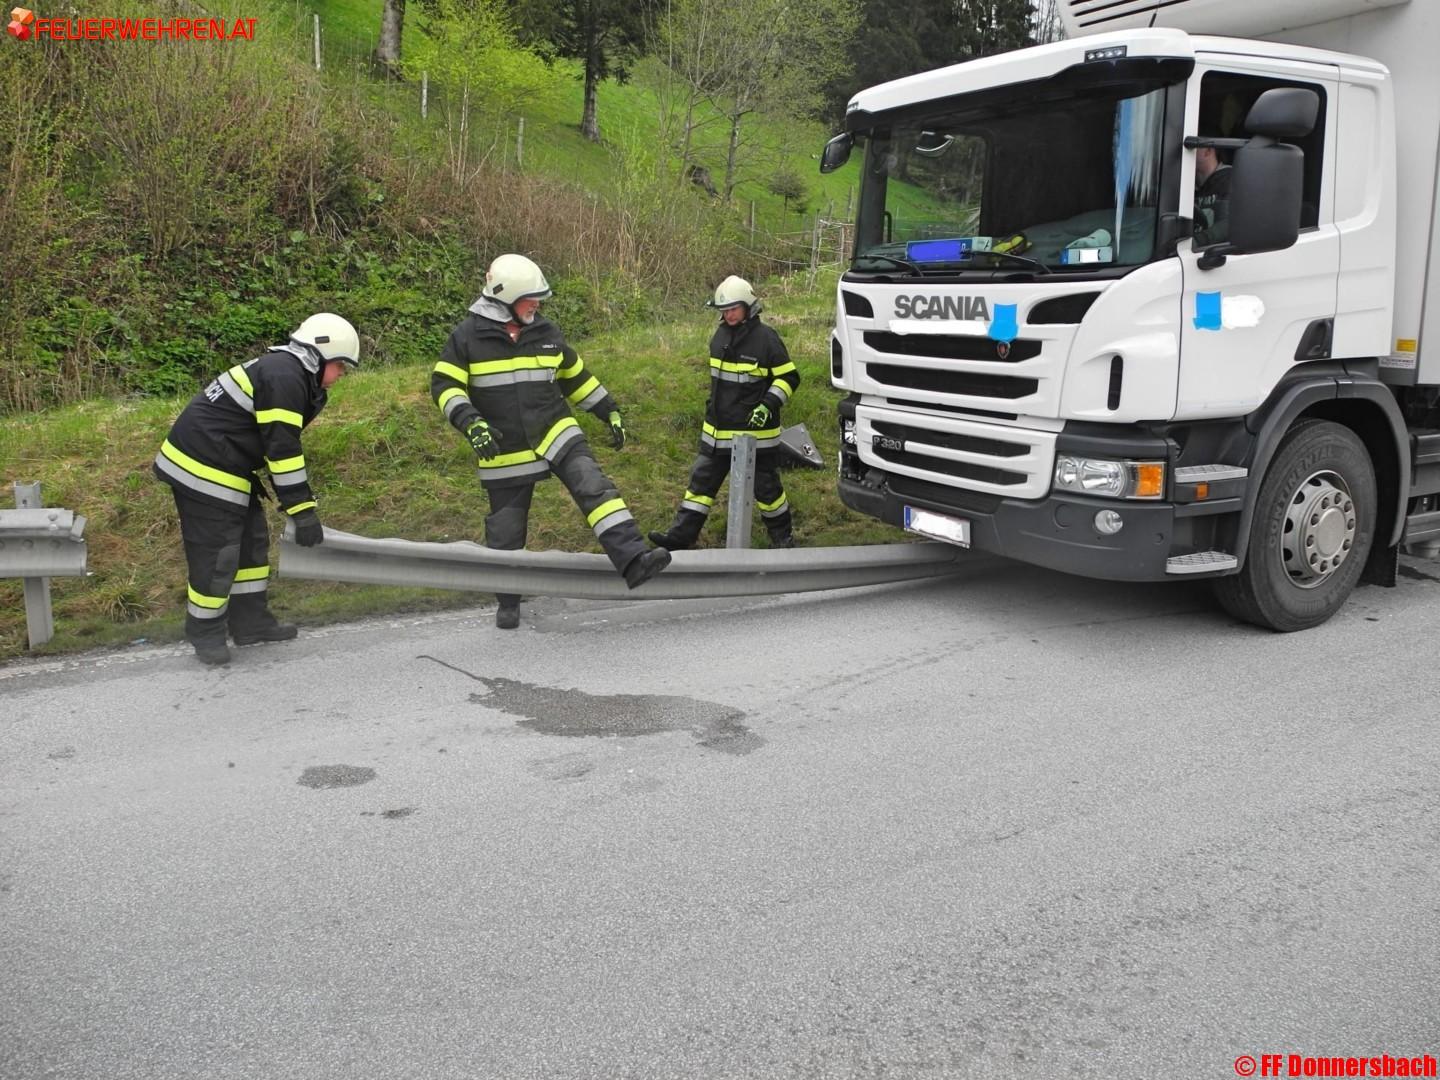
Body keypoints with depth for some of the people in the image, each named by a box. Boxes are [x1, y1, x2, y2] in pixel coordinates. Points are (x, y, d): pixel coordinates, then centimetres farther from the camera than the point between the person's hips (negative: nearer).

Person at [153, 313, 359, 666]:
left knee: (252, 538, 15)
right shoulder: (285, 377, -17)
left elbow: (275, 443, 23)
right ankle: (205, 632, 13)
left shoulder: (279, 370, 16)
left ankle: (250, 621, 24)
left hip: (218, 464, 11)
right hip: (203, 470, -11)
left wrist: (298, 501, 25)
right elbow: (282, 448, -21)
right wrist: (303, 510, -18)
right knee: (217, 551, -3)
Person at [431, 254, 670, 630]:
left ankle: (633, 559, -33)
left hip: (556, 433, 2)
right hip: (506, 452, -2)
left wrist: (610, 411, 15)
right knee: (505, 529, 8)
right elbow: (444, 384, -11)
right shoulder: (468, 336, -7)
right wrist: (470, 422, -28)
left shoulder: (546, 332, 5)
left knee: (594, 487, -23)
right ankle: (508, 602, 28)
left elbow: (575, 375, 17)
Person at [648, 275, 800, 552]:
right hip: (718, 430, 6)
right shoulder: (720, 336, 7)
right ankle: (680, 536, 12)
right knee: (702, 480, 7)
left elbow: (788, 377, -11)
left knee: (765, 484, 6)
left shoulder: (766, 338, -14)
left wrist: (768, 405, -23)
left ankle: (782, 535, 25)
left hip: (755, 430, -6)